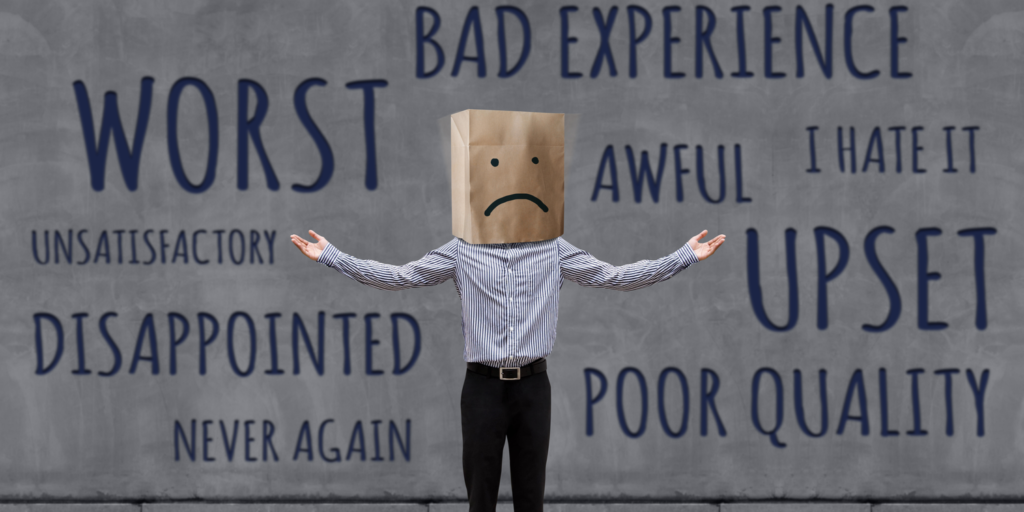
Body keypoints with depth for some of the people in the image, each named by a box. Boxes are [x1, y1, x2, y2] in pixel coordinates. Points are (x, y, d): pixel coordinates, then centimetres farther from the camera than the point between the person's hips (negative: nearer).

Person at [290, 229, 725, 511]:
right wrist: (330, 257, -8)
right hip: (483, 386, -1)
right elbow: (398, 277, 0)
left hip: (532, 386, 1)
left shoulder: (554, 250, 5)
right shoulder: (461, 251, 2)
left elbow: (614, 277, 5)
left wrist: (686, 257, -1)